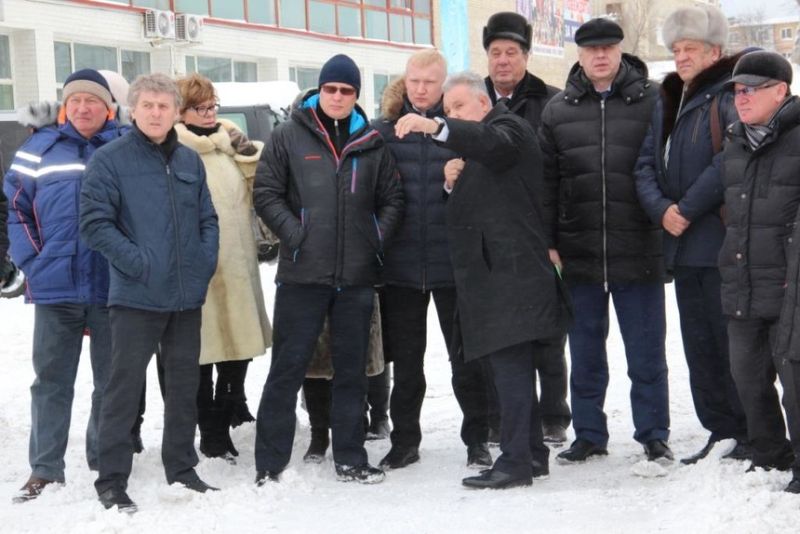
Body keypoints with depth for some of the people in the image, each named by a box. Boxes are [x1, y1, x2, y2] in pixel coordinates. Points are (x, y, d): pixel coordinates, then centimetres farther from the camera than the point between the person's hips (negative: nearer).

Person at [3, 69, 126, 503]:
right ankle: (45, 470, 12)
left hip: (112, 287, 0)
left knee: (113, 380, 10)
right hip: (55, 288, 0)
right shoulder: (39, 149, 5)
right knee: (51, 381, 6)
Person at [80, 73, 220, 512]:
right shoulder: (110, 160, -5)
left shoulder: (190, 160, 11)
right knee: (125, 387, -2)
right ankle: (112, 481, 6)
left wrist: (205, 263, 0)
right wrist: (138, 263, -18)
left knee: (184, 386, 13)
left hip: (188, 296, 5)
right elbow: (94, 223, -11)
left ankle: (181, 470, 26)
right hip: (136, 296, -5)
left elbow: (208, 219, 15)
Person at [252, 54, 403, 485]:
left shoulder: (372, 142, 9)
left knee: (352, 369, 11)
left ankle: (350, 459, 21)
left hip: (357, 275, 3)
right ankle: (270, 463, 8)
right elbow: (265, 193, -1)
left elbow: (392, 198, 14)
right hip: (302, 273, -3)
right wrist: (295, 234, -10)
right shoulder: (289, 136, 2)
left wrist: (379, 236, 0)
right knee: (288, 367, 0)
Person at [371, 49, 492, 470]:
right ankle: (405, 440, 25)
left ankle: (477, 438, 20)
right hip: (401, 262, 2)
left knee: (466, 355, 8)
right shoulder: (385, 128, 3)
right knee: (405, 358, 12)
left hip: (453, 261, -1)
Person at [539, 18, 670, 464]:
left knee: (646, 351, 6)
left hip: (639, 249, -2)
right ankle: (589, 435, 23)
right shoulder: (558, 110, 7)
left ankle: (654, 434, 19)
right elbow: (546, 181, 6)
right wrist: (547, 242, 2)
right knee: (585, 351, 11)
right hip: (578, 252, 3)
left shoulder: (652, 101, -1)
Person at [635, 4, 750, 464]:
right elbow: (647, 164, 13)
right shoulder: (668, 102, 18)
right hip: (683, 243, 8)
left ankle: (752, 435, 4)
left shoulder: (731, 97, -8)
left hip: (724, 241, -8)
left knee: (733, 341, -5)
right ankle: (721, 432, 21)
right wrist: (661, 209, -4)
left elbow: (730, 161, -19)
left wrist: (688, 208, -16)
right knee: (699, 344, 12)